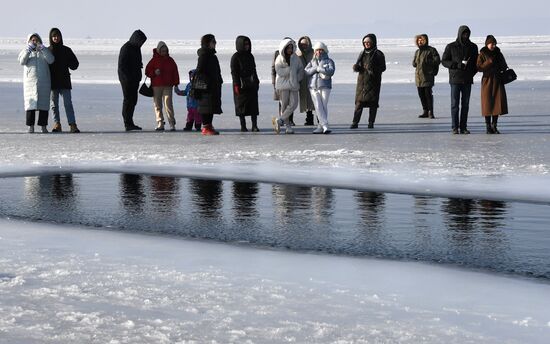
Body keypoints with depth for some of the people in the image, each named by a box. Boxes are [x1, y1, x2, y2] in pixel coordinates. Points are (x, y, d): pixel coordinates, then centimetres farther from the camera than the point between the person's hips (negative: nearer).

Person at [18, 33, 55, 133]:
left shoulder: (44, 52, 11)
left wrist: (42, 48, -16)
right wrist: (29, 49, -18)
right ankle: (31, 126, -4)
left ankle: (44, 126, 2)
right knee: (31, 103, -5)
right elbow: (22, 61, -10)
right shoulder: (26, 52, 10)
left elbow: (51, 60, -9)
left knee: (44, 104, -1)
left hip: (44, 82, 1)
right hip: (30, 82, -1)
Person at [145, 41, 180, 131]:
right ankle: (160, 124, 8)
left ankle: (172, 124, -11)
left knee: (168, 104, -11)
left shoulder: (170, 60, 10)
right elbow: (147, 71, 4)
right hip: (156, 86, 0)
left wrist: (176, 84, 8)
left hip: (167, 86, 0)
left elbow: (175, 73, 13)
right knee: (157, 105, 2)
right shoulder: (154, 60, 4)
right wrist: (154, 72, -15)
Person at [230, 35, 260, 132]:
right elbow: (234, 72, -8)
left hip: (251, 85, 5)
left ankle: (254, 125, -1)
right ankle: (243, 126, 6)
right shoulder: (235, 57, -4)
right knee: (242, 106, 0)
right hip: (241, 85, -5)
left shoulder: (250, 56, 15)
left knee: (254, 105, -1)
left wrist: (256, 82, 16)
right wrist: (236, 85, -15)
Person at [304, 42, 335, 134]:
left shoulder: (329, 61, 8)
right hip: (313, 87, 3)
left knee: (324, 106, -7)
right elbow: (306, 71, 4)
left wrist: (319, 68, -7)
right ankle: (325, 126, -14)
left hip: (325, 87, -3)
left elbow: (331, 71, -11)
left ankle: (320, 126, -1)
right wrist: (316, 68, -8)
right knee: (318, 107, -10)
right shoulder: (312, 62, 20)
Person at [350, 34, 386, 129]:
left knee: (373, 103, -1)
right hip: (362, 81, 4)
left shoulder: (378, 54, -1)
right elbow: (358, 66, 20)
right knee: (359, 102, -2)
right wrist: (356, 67, -4)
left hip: (373, 81, -4)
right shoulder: (362, 53, 15)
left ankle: (371, 123, 6)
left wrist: (373, 69, -22)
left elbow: (383, 67, -5)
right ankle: (355, 123, -3)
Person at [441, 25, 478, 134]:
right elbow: (444, 61, -1)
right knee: (455, 104, -3)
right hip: (455, 79, -3)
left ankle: (463, 127, 8)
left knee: (465, 104, 4)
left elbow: (476, 61, 19)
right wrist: (457, 65, -16)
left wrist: (473, 71, -1)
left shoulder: (473, 47, 10)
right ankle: (455, 127, 0)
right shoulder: (451, 47, 1)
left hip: (467, 80, 3)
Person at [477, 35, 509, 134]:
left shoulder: (498, 54, 10)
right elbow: (479, 67, -11)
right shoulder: (482, 55, -2)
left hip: (498, 81, 4)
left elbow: (504, 66, 20)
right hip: (487, 80, -4)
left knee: (498, 103, -1)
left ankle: (494, 126, 7)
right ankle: (488, 127, 3)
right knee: (488, 103, -4)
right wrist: (489, 62, -19)